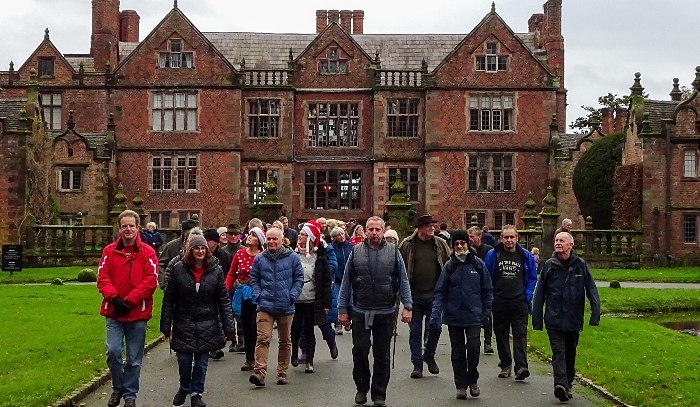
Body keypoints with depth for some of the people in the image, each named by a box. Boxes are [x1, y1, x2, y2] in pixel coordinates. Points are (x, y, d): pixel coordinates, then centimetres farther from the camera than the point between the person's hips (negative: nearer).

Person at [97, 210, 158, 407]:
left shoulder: (147, 252, -3)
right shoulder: (109, 251, 4)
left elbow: (151, 280, -10)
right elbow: (103, 278, -1)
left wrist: (129, 301, -15)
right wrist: (114, 298, -16)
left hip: (138, 312, -1)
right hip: (113, 311, 1)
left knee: (134, 358, 6)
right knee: (113, 351, -7)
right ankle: (117, 388, 17)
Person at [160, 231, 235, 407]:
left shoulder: (216, 270, -4)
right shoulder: (179, 269, -5)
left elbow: (224, 300, -2)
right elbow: (169, 299, -1)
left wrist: (229, 326, -5)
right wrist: (166, 325, -2)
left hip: (207, 325, 1)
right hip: (184, 325, 0)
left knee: (201, 362, 7)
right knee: (184, 361, 3)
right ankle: (184, 388, 32)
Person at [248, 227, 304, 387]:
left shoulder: (292, 258, 0)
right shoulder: (259, 259, 4)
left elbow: (299, 278, 3)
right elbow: (254, 279, 12)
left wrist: (292, 296, -7)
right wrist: (258, 295, -1)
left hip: (286, 307, 1)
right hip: (265, 305, -1)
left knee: (285, 341, 11)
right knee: (263, 338, -14)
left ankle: (282, 372, 23)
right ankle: (259, 372, -19)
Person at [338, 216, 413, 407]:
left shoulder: (393, 252, 1)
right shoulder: (356, 252, 2)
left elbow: (403, 281, 3)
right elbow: (346, 282, 5)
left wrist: (407, 306, -5)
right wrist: (342, 309, 3)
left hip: (385, 313, 0)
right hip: (360, 312, 0)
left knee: (382, 356, 8)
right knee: (360, 352, 2)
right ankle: (361, 388, 23)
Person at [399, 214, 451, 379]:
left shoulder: (441, 244, 2)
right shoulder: (407, 245, -2)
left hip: (434, 296, 1)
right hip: (414, 296, -1)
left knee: (435, 328, 1)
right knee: (415, 331, 6)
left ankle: (429, 356, 27)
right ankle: (417, 364, 17)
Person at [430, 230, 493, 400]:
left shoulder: (478, 264, 1)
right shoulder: (449, 266, 2)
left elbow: (487, 290, 7)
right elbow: (440, 291, 0)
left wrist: (486, 311, 3)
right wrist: (436, 313, -10)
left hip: (474, 316, -1)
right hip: (454, 316, 1)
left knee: (473, 348, -10)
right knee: (457, 352, 6)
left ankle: (472, 380, 13)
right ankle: (461, 385, 18)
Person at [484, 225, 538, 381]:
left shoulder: (526, 256, 3)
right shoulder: (492, 255, 0)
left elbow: (532, 278, 11)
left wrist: (528, 297, 1)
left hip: (519, 303, -1)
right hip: (499, 303, 1)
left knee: (520, 334, -9)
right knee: (501, 335, 9)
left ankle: (521, 367, -15)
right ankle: (505, 365, 21)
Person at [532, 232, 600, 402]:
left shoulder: (580, 265, -1)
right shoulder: (549, 265, 0)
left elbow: (592, 291, -2)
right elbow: (540, 294, 2)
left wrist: (595, 315, -11)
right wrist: (537, 320, 0)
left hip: (573, 321, 1)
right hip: (554, 320, -1)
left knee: (570, 354, 15)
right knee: (558, 352, -11)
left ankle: (567, 384, 29)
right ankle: (561, 385, -22)